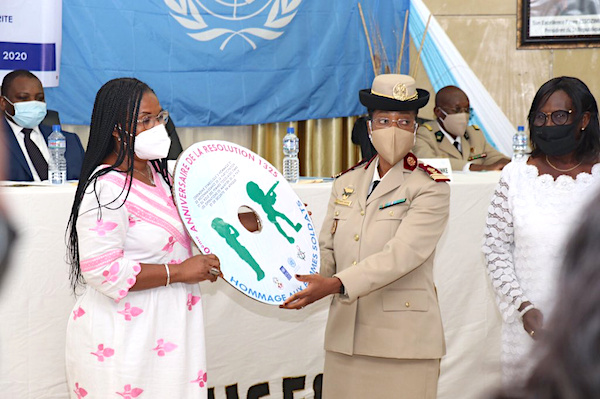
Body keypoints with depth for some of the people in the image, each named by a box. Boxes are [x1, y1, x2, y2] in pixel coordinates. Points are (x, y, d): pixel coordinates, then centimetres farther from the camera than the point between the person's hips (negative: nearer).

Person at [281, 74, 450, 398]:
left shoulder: (430, 188, -5)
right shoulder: (346, 184, 14)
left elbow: (401, 254, -18)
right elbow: (327, 250, 10)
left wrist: (336, 284, -29)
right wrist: (299, 280, -13)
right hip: (343, 339, 5)